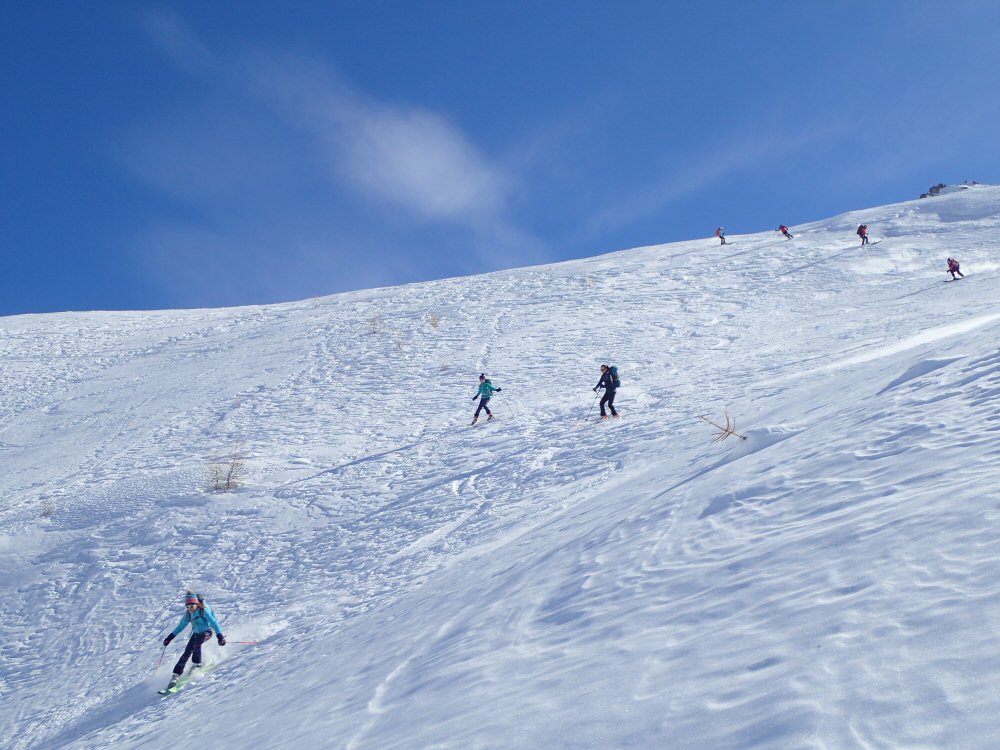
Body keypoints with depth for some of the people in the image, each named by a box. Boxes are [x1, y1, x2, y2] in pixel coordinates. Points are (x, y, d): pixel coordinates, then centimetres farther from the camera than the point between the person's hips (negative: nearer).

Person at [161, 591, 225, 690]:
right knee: (186, 653, 1)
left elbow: (214, 622, -22)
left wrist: (220, 636, -31)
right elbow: (180, 626, 12)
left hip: (206, 633, -7)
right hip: (196, 634, 7)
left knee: (196, 644, -31)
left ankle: (196, 664, -15)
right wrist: (170, 637, 7)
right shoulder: (188, 614, 1)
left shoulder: (204, 611, -18)